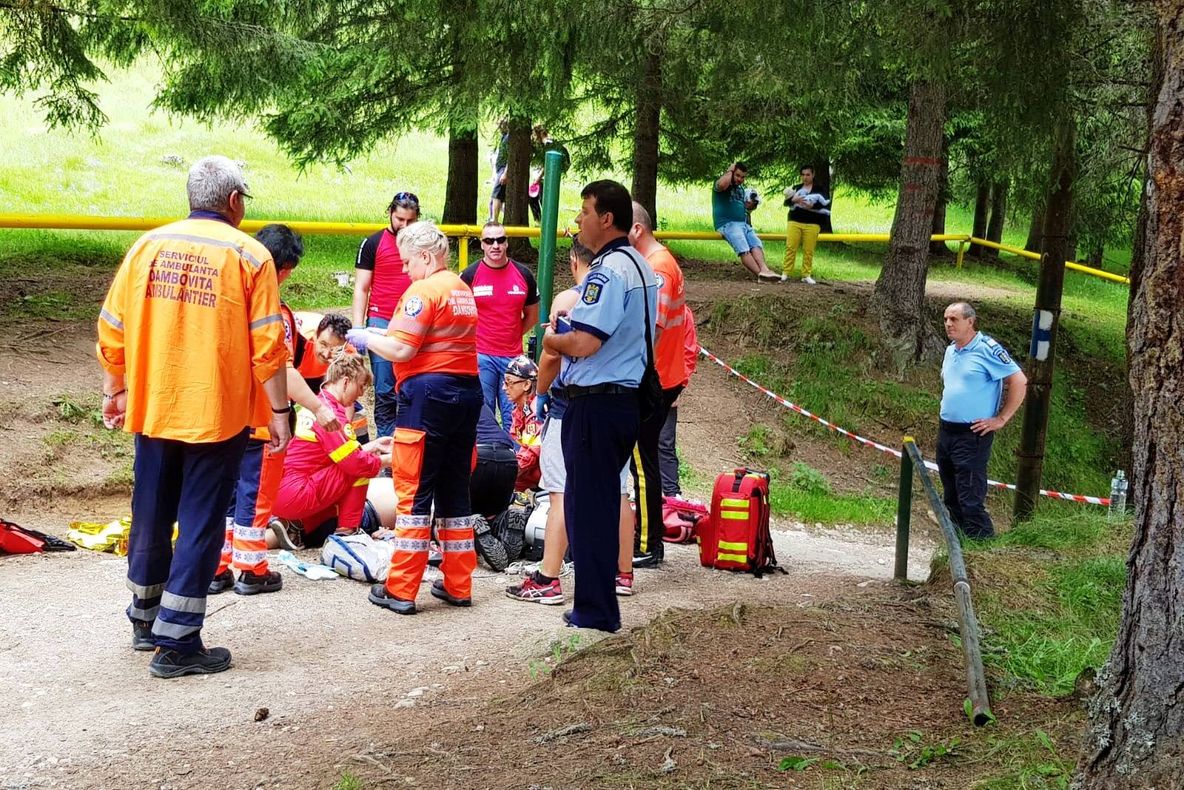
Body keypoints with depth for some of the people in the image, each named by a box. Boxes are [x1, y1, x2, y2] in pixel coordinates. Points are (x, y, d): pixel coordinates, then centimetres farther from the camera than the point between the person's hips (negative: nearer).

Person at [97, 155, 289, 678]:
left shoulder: (149, 246, 3)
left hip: (153, 411, 4)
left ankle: (146, 619, 35)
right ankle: (176, 644, 5)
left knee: (151, 515, 18)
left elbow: (111, 329, 5)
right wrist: (279, 411, -2)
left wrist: (116, 390, 18)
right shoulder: (249, 256, -8)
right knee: (200, 524, 3)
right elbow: (267, 346, -11)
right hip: (218, 414, -4)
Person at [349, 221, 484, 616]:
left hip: (428, 394, -8)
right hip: (467, 392, 8)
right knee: (455, 490, 12)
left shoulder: (423, 291, -10)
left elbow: (400, 350, -16)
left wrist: (367, 339, 1)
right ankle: (458, 585, 15)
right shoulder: (463, 291, 17)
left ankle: (401, 590, -1)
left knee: (414, 491, -4)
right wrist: (384, 335, 15)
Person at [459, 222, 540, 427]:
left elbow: (532, 315, 16)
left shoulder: (523, 275, 5)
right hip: (481, 357, -2)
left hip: (513, 356, 2)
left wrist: (512, 335, 8)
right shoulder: (470, 275, -3)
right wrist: (473, 337, 1)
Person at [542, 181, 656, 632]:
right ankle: (601, 602, 25)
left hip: (596, 403, -10)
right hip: (626, 398, 10)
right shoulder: (639, 267, 15)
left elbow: (583, 344, -25)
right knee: (603, 501, 17)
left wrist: (550, 340, -5)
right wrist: (566, 334, 12)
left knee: (587, 504, -1)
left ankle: (594, 611, 5)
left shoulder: (608, 269, -17)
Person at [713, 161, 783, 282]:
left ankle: (764, 270, -42)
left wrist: (751, 204, 11)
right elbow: (722, 184, -27)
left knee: (756, 244, -22)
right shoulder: (722, 184, 0)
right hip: (727, 224, -7)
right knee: (744, 249, -27)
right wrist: (730, 170, -9)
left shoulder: (741, 188, 26)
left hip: (744, 224, 7)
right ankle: (760, 274, -39)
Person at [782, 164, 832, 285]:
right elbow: (786, 201, 6)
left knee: (808, 250, -2)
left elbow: (826, 207, -1)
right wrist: (793, 200, -17)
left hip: (812, 224, -1)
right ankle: (786, 273, -4)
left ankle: (806, 275, 4)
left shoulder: (819, 191, 7)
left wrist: (812, 206, -15)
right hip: (794, 222, 1)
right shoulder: (795, 188, 14)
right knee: (790, 247, -6)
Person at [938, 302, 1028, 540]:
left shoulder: (987, 349, -13)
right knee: (951, 496, 14)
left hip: (972, 435, -8)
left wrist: (1001, 419, -13)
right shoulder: (951, 350, 12)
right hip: (945, 431, 8)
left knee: (970, 499, -11)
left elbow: (1019, 381, -14)